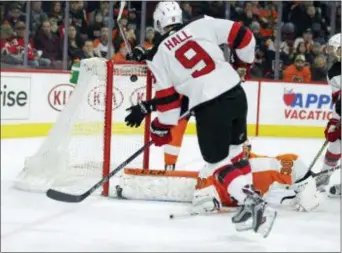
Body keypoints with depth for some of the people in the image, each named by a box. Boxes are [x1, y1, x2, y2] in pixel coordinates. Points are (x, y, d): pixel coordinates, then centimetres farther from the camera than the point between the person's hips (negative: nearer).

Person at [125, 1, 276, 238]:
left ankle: (251, 202, -10)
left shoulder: (159, 55, 4)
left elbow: (167, 97, 5)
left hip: (209, 107, -4)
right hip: (236, 94, 4)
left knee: (217, 161, 5)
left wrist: (161, 128, 19)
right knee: (235, 149, 23)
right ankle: (249, 197, 24)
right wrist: (248, 59, 25)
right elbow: (241, 34, 5)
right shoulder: (204, 25, 7)